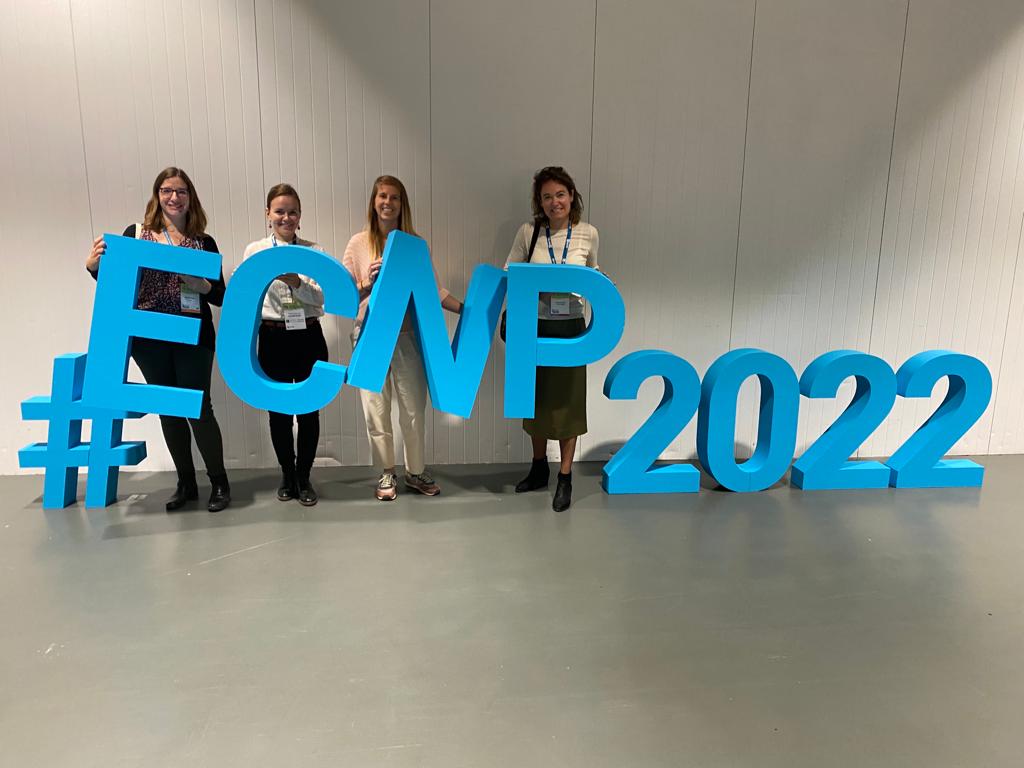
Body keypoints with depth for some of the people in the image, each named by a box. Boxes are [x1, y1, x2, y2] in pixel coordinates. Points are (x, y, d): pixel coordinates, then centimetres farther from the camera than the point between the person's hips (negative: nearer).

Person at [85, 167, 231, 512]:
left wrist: (202, 286, -17)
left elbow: (220, 296, 3)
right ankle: (186, 483, 25)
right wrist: (93, 266, -12)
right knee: (168, 409, 11)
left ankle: (219, 482, 15)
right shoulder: (136, 234, 4)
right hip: (148, 338, 2)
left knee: (198, 407, -1)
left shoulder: (205, 243, 4)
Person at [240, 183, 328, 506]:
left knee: (309, 410, 6)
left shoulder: (314, 251, 3)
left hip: (309, 338, 0)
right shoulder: (255, 250, 4)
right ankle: (287, 474, 29)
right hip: (273, 339, 1)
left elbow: (320, 298, -8)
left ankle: (304, 477, 23)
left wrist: (296, 281, -21)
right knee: (279, 411, 10)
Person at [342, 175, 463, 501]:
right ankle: (386, 474, 26)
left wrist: (465, 309, -10)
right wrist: (368, 284, -15)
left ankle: (415, 472, 27)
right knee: (376, 409, 8)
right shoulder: (359, 243, 3)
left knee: (414, 408, 7)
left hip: (408, 336, 1)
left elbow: (434, 290, 2)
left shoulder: (415, 243, 5)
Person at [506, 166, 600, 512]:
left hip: (570, 328, -1)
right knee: (537, 399, 14)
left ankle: (565, 478, 21)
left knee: (567, 402, 5)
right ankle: (539, 468, 35)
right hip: (534, 326, 1)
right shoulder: (528, 231, -4)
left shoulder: (588, 233, -2)